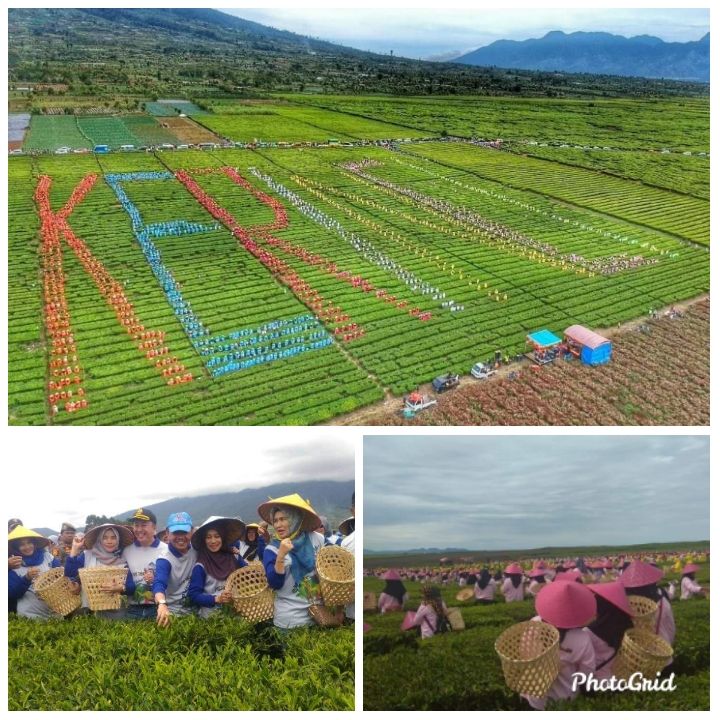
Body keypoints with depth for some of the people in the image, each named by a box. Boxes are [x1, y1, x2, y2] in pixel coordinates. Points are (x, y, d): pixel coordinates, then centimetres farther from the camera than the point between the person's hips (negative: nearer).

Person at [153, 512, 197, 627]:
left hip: (195, 608, 3)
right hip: (172, 610, -3)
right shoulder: (165, 559, -14)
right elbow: (159, 583, -32)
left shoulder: (197, 550, -2)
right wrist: (162, 604, -50)